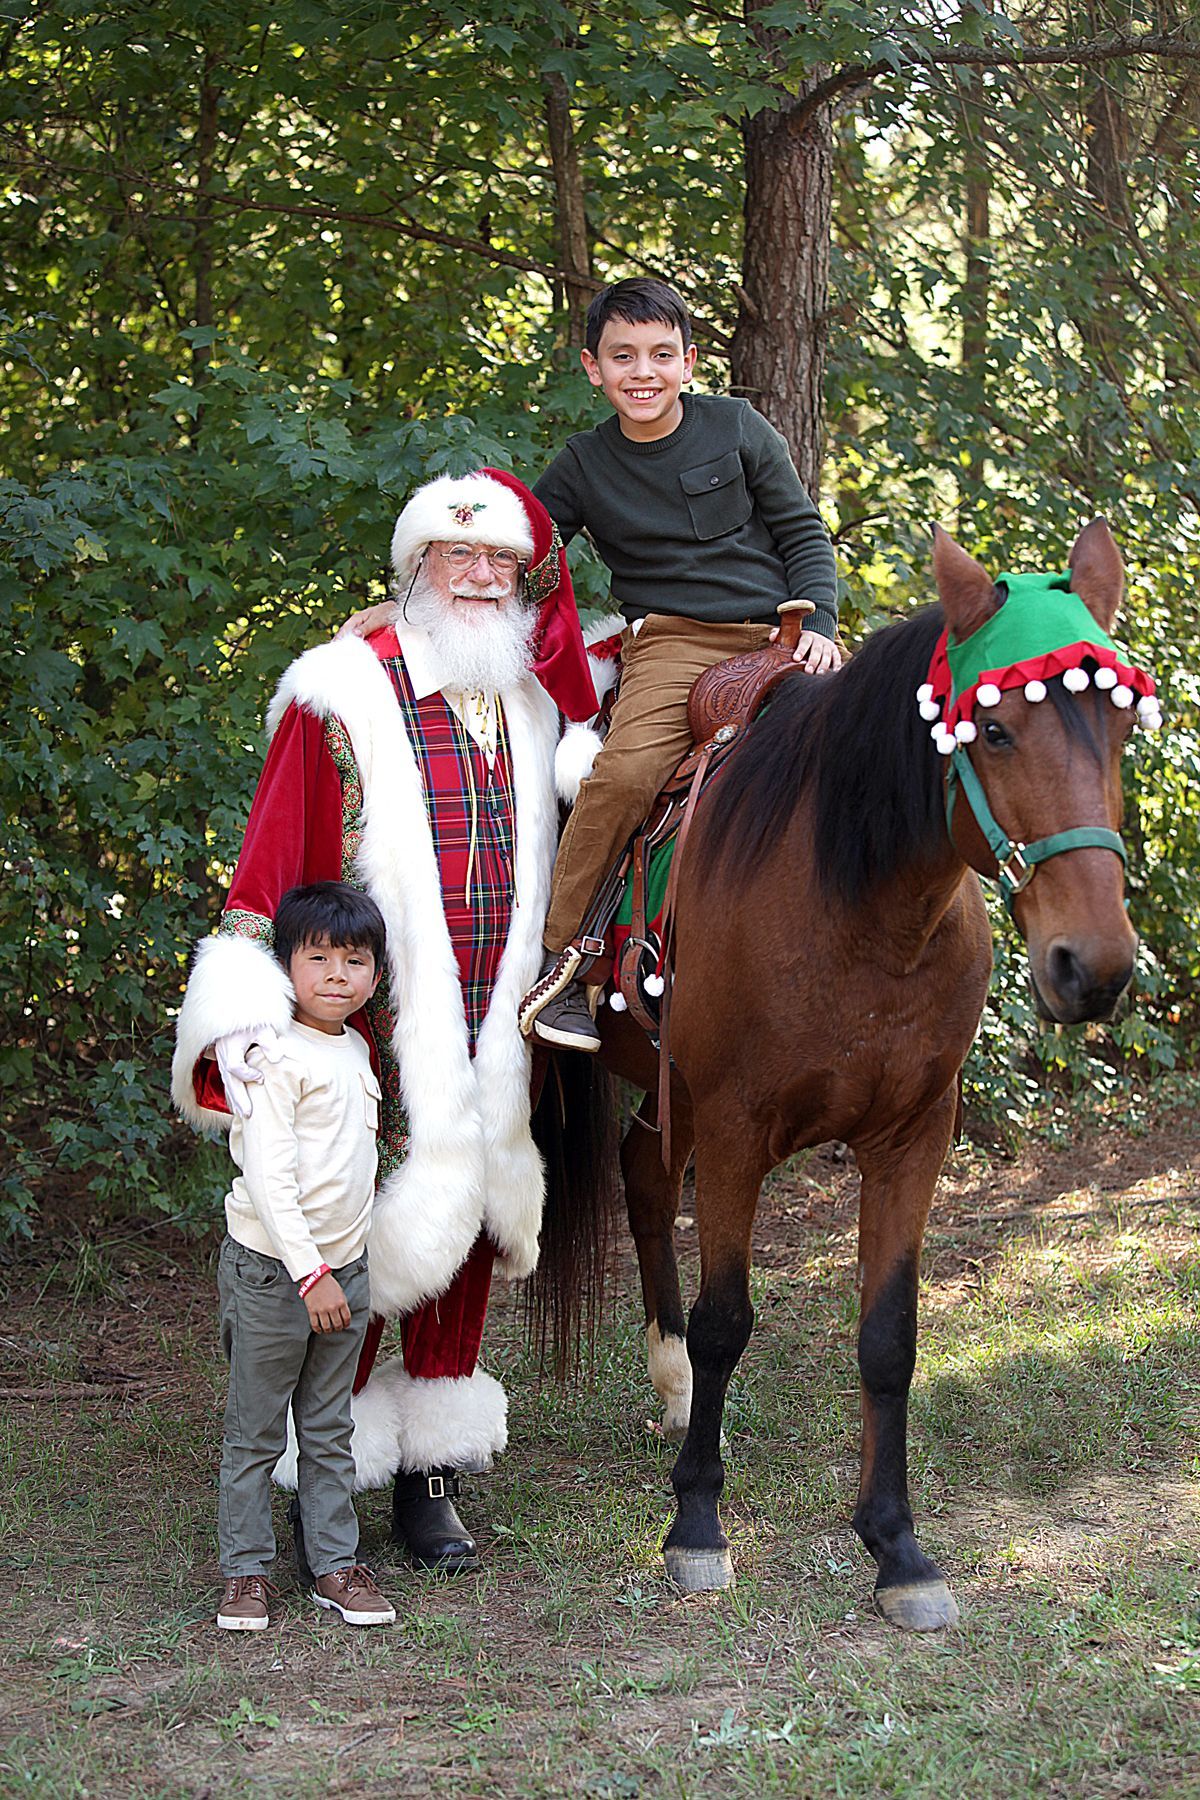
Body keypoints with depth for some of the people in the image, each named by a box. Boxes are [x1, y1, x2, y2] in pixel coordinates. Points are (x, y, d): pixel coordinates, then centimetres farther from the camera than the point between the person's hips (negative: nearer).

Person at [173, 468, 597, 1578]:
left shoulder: (537, 702, 10)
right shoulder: (344, 695, -5)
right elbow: (269, 866, -8)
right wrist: (242, 1021, -16)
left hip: (493, 1041, 5)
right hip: (375, 1033, -5)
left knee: (464, 1239, 10)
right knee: (353, 1248, -4)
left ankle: (430, 1482, 21)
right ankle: (320, 1482, 9)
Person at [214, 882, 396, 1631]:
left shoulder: (356, 1050, 10)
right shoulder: (278, 1056, -15)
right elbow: (268, 1174, -21)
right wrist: (309, 1271, -25)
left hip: (345, 1266, 7)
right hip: (272, 1268, -7)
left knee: (330, 1430, 12)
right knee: (256, 1431, 2)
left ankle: (337, 1564, 18)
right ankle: (246, 1570, 11)